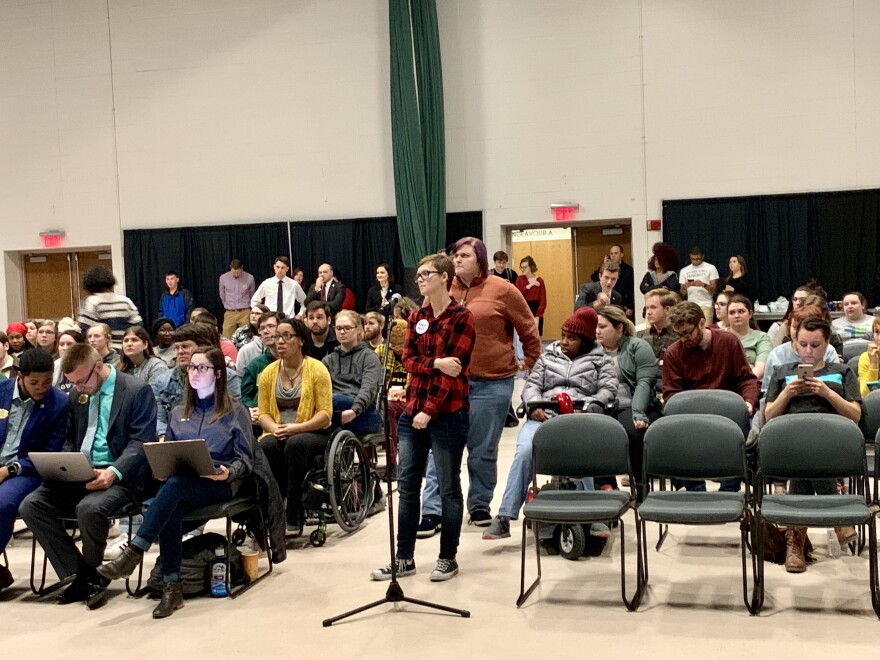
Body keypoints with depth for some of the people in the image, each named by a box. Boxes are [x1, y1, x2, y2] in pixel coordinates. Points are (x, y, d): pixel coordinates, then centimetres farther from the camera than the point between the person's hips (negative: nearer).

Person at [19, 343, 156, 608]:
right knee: (31, 505, -15)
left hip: (120, 478, -7)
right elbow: (71, 442, 22)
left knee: (90, 508, -35)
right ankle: (78, 576, -8)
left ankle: (91, 574, -5)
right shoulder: (77, 397, 15)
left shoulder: (137, 390, -6)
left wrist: (114, 472, -27)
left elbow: (141, 442, -12)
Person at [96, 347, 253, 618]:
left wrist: (228, 473, -19)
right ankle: (172, 587, -30)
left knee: (175, 484, -36)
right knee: (171, 510, -33)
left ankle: (134, 552, -37)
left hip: (219, 483, -4)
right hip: (181, 482, 4)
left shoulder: (235, 411, 6)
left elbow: (245, 459, 2)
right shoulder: (179, 413, 22)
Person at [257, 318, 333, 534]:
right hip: (277, 433, 3)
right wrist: (275, 428, -14)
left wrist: (296, 428, -19)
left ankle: (294, 518, -31)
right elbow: (263, 413, 8)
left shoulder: (317, 369, -1)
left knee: (295, 444, -36)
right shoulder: (268, 373, 11)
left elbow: (325, 413, -7)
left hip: (312, 433, -3)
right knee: (266, 446, -31)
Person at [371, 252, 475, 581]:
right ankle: (404, 559, 16)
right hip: (412, 410, 6)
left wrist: (429, 411, -15)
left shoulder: (462, 317, -6)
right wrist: (436, 363, -17)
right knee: (407, 486, 8)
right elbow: (408, 360, 4)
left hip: (448, 414, -6)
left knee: (448, 488, 4)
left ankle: (448, 558, 16)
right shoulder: (416, 317, 12)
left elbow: (454, 368, -12)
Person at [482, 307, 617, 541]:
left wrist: (587, 408, -14)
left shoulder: (601, 360, 18)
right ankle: (504, 518, -27)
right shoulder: (548, 356, 26)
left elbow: (608, 390, 5)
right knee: (524, 451, -29)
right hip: (544, 416, 2)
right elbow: (531, 385, 17)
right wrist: (535, 405, -6)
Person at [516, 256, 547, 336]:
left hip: (535, 312, -2)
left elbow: (543, 302, -6)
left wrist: (537, 317, -15)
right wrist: (529, 286, -13)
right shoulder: (520, 279, 6)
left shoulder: (539, 281, -2)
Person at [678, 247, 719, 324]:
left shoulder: (711, 268, 4)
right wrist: (685, 287, -14)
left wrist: (704, 285, -19)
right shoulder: (684, 271, 11)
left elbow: (714, 290, 0)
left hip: (706, 305, -2)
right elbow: (682, 294, 9)